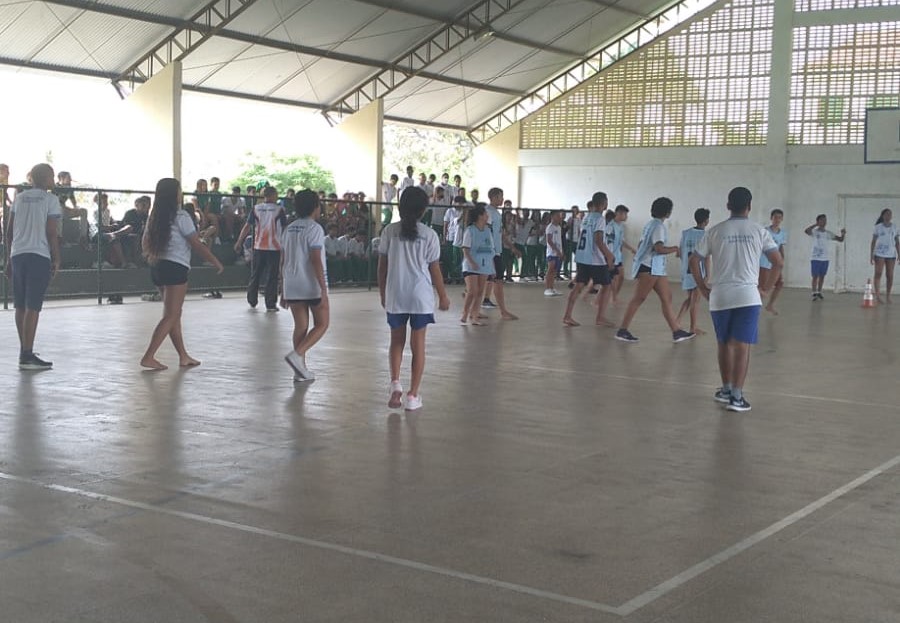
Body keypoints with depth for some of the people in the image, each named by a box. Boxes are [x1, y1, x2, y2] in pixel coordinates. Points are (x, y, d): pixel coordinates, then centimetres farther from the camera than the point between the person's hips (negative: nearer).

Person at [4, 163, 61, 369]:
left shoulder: (19, 198, 14)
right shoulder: (50, 200, -2)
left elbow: (9, 230, 13)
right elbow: (52, 233, -7)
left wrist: (9, 259, 19)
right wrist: (56, 260, 0)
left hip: (18, 255, 6)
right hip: (40, 256, -6)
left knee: (21, 306, 14)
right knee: (33, 306, -6)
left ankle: (24, 351, 26)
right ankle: (27, 355, -9)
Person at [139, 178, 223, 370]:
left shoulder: (154, 217, 9)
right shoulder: (181, 217, -12)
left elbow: (146, 243, 14)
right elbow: (197, 245, -10)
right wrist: (216, 262, -1)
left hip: (158, 267, 8)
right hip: (175, 268, -8)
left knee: (174, 314, 15)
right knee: (171, 316, -5)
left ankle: (183, 356, 21)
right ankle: (148, 357, -11)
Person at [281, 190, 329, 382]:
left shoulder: (288, 229, 11)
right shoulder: (314, 229, -10)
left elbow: (283, 262, 13)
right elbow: (316, 261, -17)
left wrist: (283, 291, 17)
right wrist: (324, 289, -17)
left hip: (292, 287, 7)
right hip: (312, 286, -7)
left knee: (301, 326, 10)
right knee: (321, 324, 6)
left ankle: (301, 370, 10)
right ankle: (296, 354, -12)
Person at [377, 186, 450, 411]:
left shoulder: (390, 231, 0)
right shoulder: (429, 234, -4)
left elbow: (382, 265, 3)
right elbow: (434, 269, -2)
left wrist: (383, 293, 15)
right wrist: (443, 296, 10)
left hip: (395, 295, 1)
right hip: (421, 296, -1)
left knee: (396, 340, 17)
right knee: (418, 344, 7)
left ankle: (395, 383, -2)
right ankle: (413, 395, 8)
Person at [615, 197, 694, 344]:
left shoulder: (651, 224, 17)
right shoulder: (658, 226, -13)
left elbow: (640, 245, 21)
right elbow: (659, 249, -23)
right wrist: (675, 249, -12)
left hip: (657, 268, 10)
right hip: (649, 267, -10)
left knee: (667, 298, 8)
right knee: (639, 298, -8)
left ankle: (677, 332, 10)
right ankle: (622, 331, -5)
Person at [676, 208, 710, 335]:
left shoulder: (685, 233, 4)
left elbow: (680, 252, 9)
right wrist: (707, 274, -8)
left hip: (686, 270, 5)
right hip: (698, 271, -5)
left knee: (690, 298, 19)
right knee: (695, 300, 4)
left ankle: (677, 320, 8)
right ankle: (693, 328, 10)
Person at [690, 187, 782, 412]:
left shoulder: (715, 231, 4)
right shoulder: (758, 231, 1)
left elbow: (694, 261, 4)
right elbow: (778, 262, -2)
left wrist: (703, 288, 12)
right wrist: (766, 286, 10)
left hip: (720, 296, 2)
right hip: (748, 296, -2)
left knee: (724, 344, 16)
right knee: (742, 346, -1)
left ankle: (726, 389, 27)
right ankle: (736, 396, -4)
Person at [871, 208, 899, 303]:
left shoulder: (894, 227, 7)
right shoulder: (878, 227, 1)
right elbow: (873, 241, 2)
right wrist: (871, 255, -5)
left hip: (891, 255, 3)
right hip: (879, 254, -2)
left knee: (890, 276, 3)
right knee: (878, 274, -8)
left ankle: (888, 296, 9)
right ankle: (878, 296, -12)